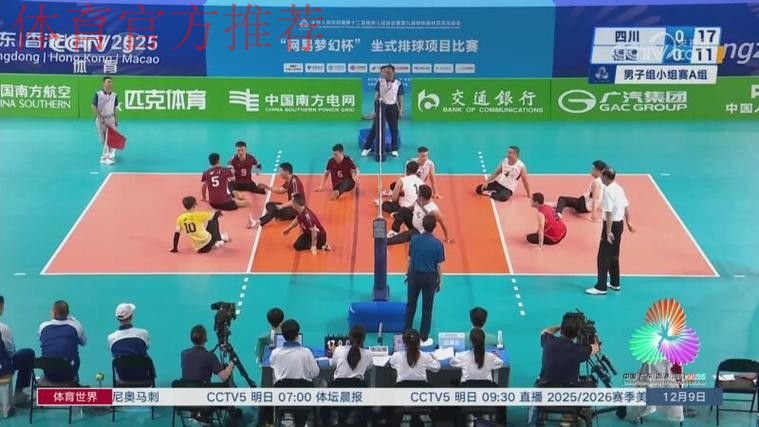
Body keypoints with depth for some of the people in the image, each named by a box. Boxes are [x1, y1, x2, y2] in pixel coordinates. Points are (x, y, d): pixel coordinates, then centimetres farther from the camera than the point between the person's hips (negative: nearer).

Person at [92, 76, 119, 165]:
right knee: (102, 139, 5)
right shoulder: (98, 94, -8)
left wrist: (116, 120, 7)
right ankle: (108, 155, 17)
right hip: (100, 119, -1)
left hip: (110, 119, 1)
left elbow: (116, 109, 8)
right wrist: (100, 118, -15)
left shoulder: (114, 95, 1)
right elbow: (94, 108, -8)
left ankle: (105, 157, 1)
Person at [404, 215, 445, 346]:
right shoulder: (438, 244, -14)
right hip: (430, 277, -2)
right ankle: (424, 338, 14)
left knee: (410, 305, 16)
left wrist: (408, 273, 15)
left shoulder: (414, 239, -9)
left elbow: (410, 259, 1)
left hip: (415, 275, 2)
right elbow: (439, 265, -7)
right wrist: (440, 281, 5)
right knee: (427, 308, 9)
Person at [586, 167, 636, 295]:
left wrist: (608, 232, -23)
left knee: (603, 257, -3)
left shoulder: (608, 191, -20)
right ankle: (615, 283, 28)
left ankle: (601, 287, -2)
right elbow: (626, 206, 14)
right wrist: (628, 222, 25)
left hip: (611, 225, -9)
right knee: (614, 256, 20)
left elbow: (609, 213, -23)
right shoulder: (619, 188, 7)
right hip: (620, 223, 9)